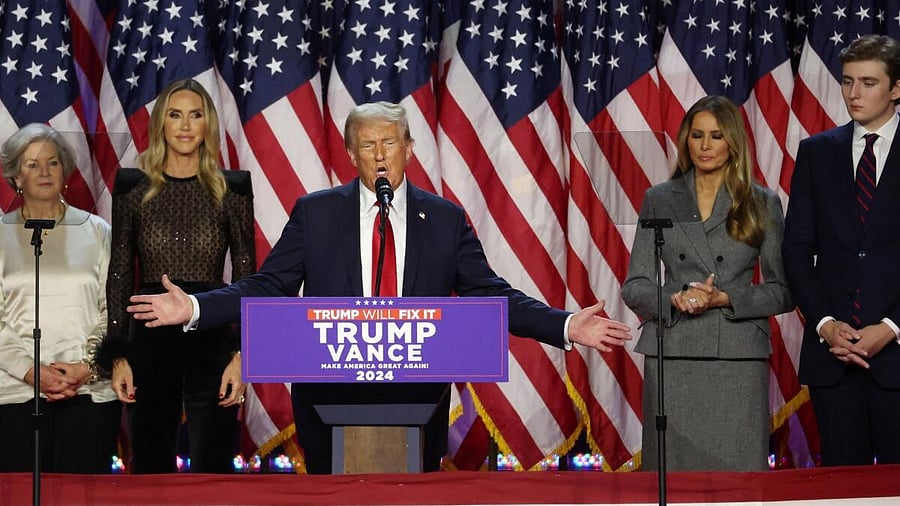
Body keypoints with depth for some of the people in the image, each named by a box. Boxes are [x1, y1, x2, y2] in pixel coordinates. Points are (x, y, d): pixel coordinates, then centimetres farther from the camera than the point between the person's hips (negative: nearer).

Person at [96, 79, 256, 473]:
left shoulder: (231, 189, 4)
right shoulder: (133, 188, 6)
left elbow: (246, 277, 3)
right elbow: (119, 275, 7)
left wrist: (241, 355, -7)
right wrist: (118, 355, -1)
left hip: (212, 339, -1)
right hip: (149, 339, 1)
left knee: (212, 468, -3)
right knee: (151, 469, 6)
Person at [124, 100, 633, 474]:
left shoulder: (445, 219, 6)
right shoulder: (315, 213, 4)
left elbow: (490, 294, 4)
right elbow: (268, 287, 3)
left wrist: (565, 326, -7)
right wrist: (194, 308, -9)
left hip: (417, 399, 1)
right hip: (331, 394, 0)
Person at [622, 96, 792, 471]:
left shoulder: (763, 205, 9)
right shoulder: (659, 200, 11)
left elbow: (783, 291, 5)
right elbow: (634, 287, 8)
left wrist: (725, 298, -10)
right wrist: (675, 299, -12)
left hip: (738, 358, -1)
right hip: (672, 358, 1)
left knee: (738, 471, -5)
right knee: (672, 471, -2)